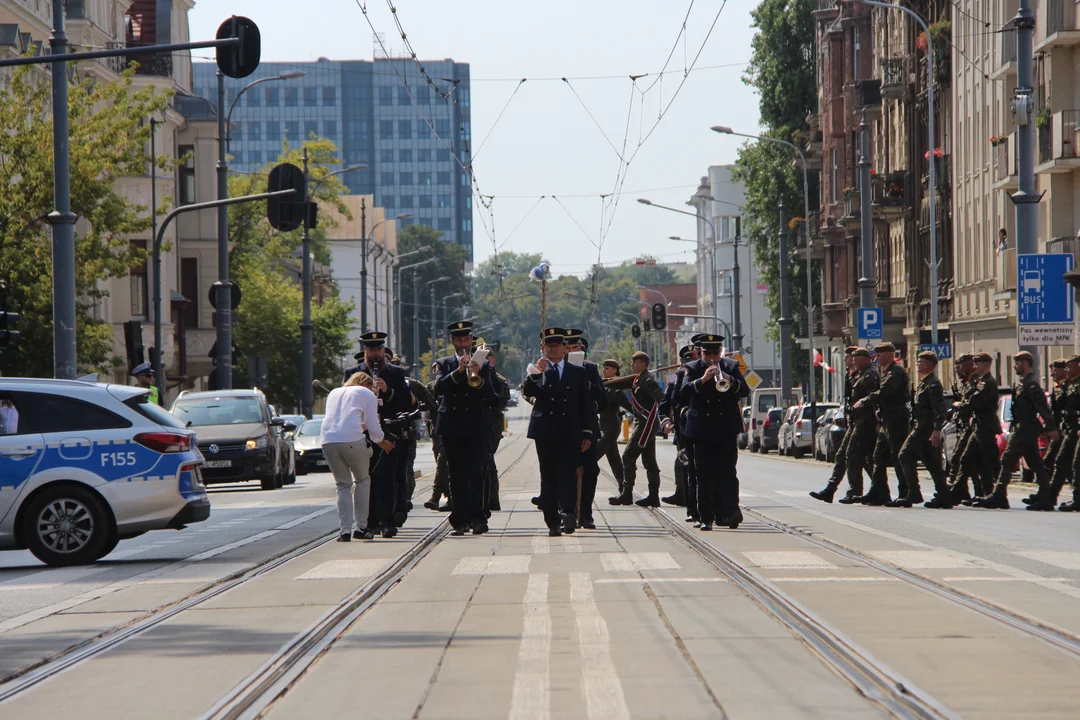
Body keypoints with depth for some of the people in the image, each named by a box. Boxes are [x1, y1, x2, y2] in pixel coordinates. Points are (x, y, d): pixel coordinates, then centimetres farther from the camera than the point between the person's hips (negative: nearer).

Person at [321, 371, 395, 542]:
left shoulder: (334, 393, 30)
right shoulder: (367, 394, 16)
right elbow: (373, 428, 11)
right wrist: (383, 443, 29)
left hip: (328, 441, 4)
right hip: (352, 440, -4)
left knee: (343, 485, 14)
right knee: (362, 480, 17)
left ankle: (345, 531, 2)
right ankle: (360, 527, 13)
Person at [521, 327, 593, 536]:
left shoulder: (578, 372, 11)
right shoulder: (537, 370, 10)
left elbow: (585, 405, 10)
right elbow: (527, 392, -7)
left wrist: (587, 433, 4)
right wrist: (535, 374, -23)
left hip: (570, 433, -1)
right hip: (545, 432, 1)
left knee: (568, 473, -15)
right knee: (548, 478, 1)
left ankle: (568, 512, -27)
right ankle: (553, 522, 3)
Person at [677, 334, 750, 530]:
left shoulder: (731, 366, 8)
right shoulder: (692, 368, 4)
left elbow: (745, 391, -1)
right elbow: (683, 392, -11)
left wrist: (730, 381, -20)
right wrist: (702, 380, -26)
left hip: (727, 430, 0)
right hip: (703, 431, 0)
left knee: (728, 472, -9)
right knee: (705, 476, 1)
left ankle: (731, 510, -18)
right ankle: (707, 517, 4)